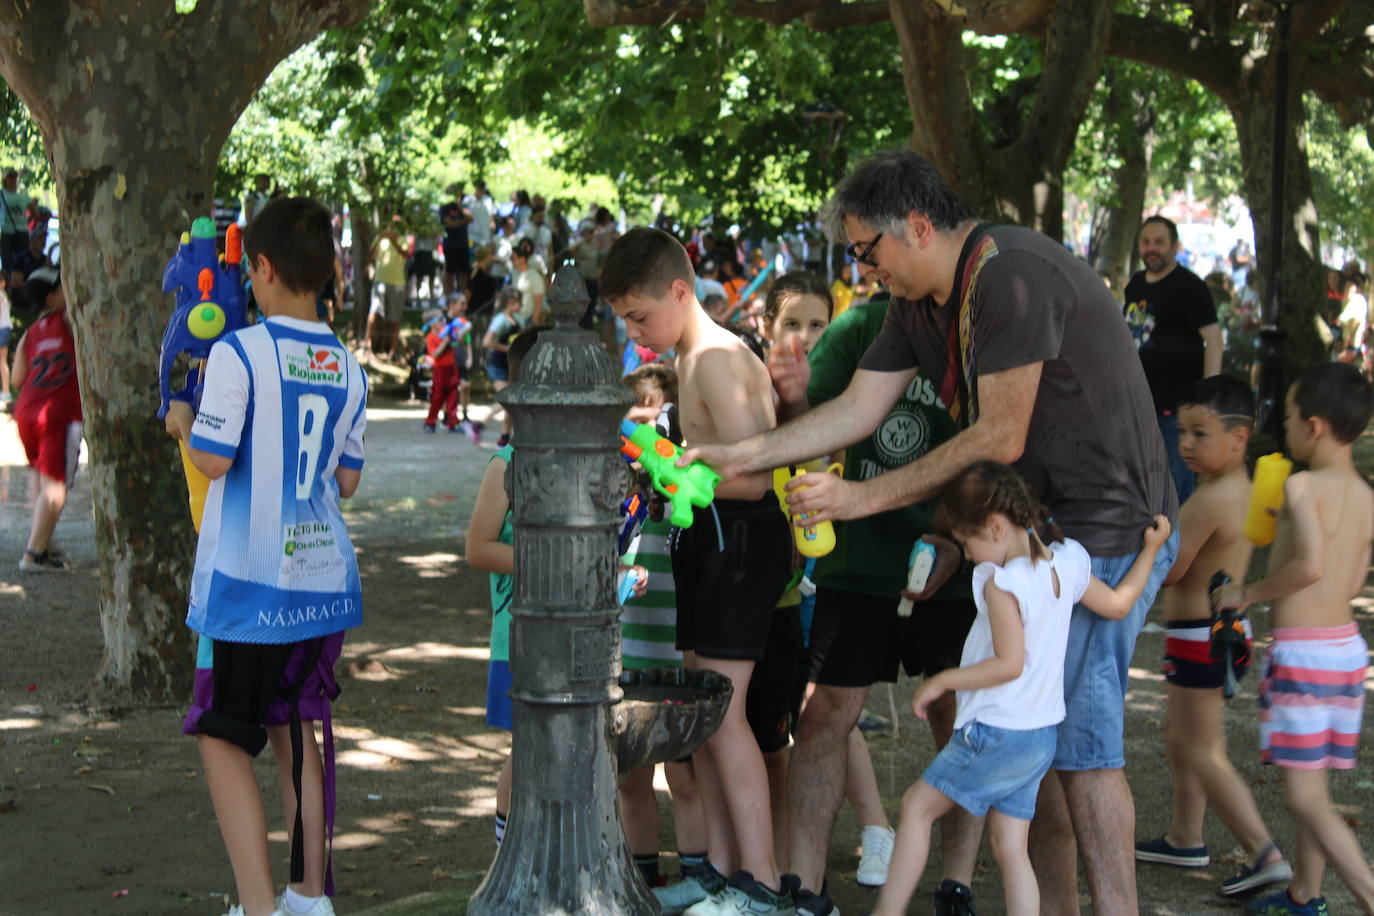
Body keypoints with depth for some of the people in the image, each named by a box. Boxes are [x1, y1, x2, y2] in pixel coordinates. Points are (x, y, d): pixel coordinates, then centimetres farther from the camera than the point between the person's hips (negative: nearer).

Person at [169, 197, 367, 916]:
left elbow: (214, 459, -14)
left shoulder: (239, 353, -12)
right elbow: (347, 479, 10)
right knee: (296, 731, 17)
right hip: (323, 577, 6)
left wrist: (183, 421, 6)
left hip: (247, 582, -6)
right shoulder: (347, 370, 5)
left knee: (223, 738, 3)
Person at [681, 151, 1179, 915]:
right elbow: (857, 409, 10)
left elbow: (999, 439, -23)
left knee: (1080, 740, -8)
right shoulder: (921, 303, 8)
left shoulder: (1013, 277, -22)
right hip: (1041, 528, 10)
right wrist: (738, 457, 4)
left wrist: (867, 496, -18)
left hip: (1106, 529, -10)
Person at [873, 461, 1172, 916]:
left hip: (996, 734, -8)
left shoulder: (1003, 582, -20)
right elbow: (1117, 604, 16)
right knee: (1010, 848, 8)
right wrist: (1151, 548, 27)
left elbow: (1010, 664, -24)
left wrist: (942, 681, -15)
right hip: (1041, 733, 8)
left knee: (917, 806, 6)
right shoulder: (1068, 561, 3)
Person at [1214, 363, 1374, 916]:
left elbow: (1310, 564, -29)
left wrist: (1249, 593, -14)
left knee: (1305, 799, -6)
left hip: (1302, 651, -8)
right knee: (1311, 785, 20)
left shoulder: (1303, 486, -15)